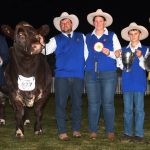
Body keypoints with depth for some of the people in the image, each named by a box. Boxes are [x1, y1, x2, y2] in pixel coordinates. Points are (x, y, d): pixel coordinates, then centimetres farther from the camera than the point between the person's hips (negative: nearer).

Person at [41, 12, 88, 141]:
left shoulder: (81, 37, 15)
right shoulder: (56, 39, 10)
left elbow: (86, 53, 13)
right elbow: (46, 50, -5)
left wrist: (86, 67, 4)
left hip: (78, 76, 1)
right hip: (61, 76, -1)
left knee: (77, 103, 7)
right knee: (61, 103, -3)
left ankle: (76, 129, 17)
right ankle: (62, 132, 3)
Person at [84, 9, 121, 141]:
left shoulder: (112, 36, 10)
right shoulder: (88, 37, 15)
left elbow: (119, 54, 5)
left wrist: (109, 53, -12)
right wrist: (86, 64, 1)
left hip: (108, 74, -2)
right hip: (91, 74, 2)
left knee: (108, 103, -3)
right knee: (93, 103, 2)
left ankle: (110, 131, 4)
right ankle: (93, 131, 9)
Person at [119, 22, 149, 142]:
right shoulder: (124, 50, 12)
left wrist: (140, 57, -15)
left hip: (139, 82, -2)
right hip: (127, 82, 2)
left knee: (139, 108, 0)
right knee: (127, 109, 4)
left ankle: (139, 134, 7)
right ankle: (128, 133, 10)